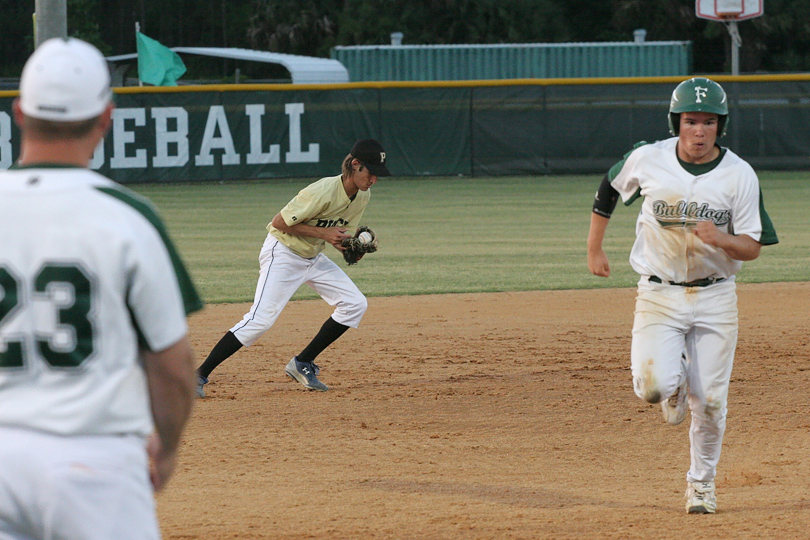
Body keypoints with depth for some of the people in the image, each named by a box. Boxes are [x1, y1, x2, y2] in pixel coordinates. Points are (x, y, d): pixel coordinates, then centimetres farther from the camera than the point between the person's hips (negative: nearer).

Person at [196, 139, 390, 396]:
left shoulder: (362, 195, -1)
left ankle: (302, 364, 10)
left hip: (313, 258, 9)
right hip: (283, 254, -9)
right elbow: (279, 222, -24)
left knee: (355, 304, 1)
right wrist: (323, 234, -26)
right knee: (260, 319, -18)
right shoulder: (323, 192, -28)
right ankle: (199, 375, -13)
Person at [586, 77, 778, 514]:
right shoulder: (647, 160, -7)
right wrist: (594, 249, 17)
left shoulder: (739, 175, -8)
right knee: (652, 386, -19)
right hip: (659, 294, 0)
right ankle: (674, 382, 20)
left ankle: (701, 484, 24)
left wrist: (720, 238, -27)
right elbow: (609, 188, 14)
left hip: (715, 296, 0)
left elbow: (752, 248, -6)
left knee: (710, 401, 0)